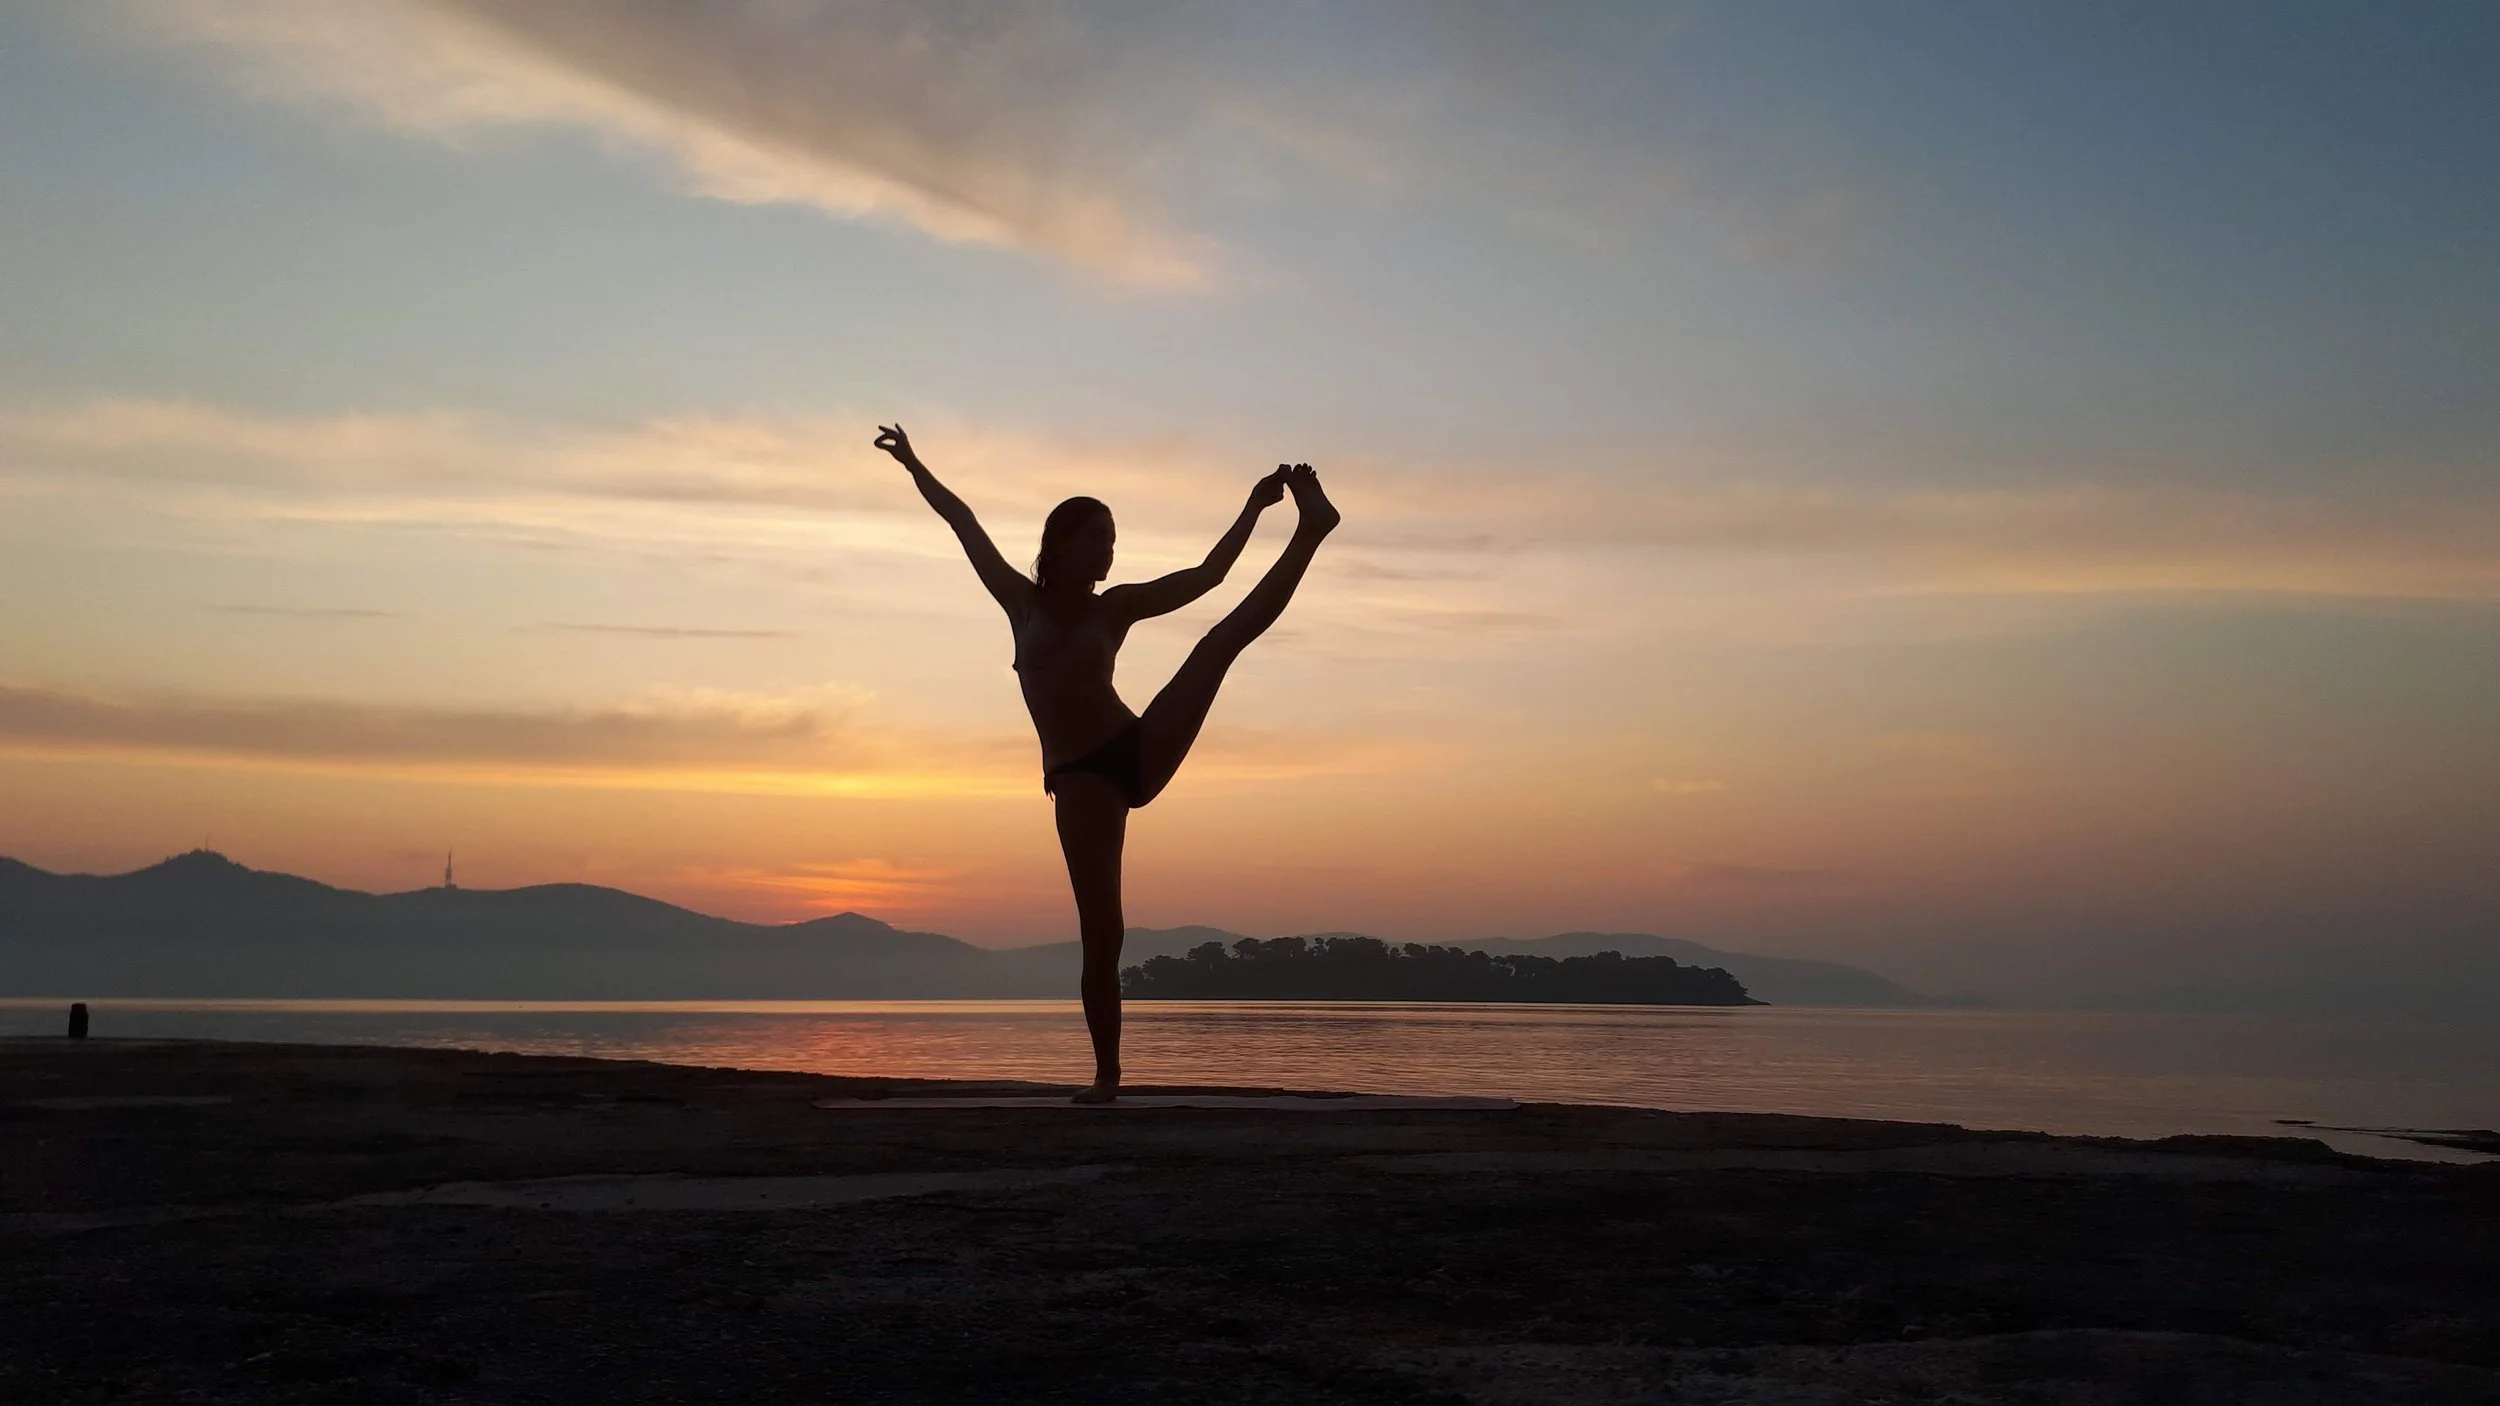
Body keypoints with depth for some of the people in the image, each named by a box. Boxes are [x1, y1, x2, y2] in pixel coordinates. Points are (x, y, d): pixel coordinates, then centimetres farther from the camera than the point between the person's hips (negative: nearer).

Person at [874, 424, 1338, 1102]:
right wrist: (914, 465, 23)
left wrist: (1255, 505, -2)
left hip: (1140, 749, 1)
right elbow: (964, 521, 16)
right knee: (1101, 934, -9)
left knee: (1228, 634, -14)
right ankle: (1107, 1076, 1)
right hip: (1078, 778, -1)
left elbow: (1206, 574, 5)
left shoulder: (1116, 607, 8)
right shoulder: (1020, 600, 9)